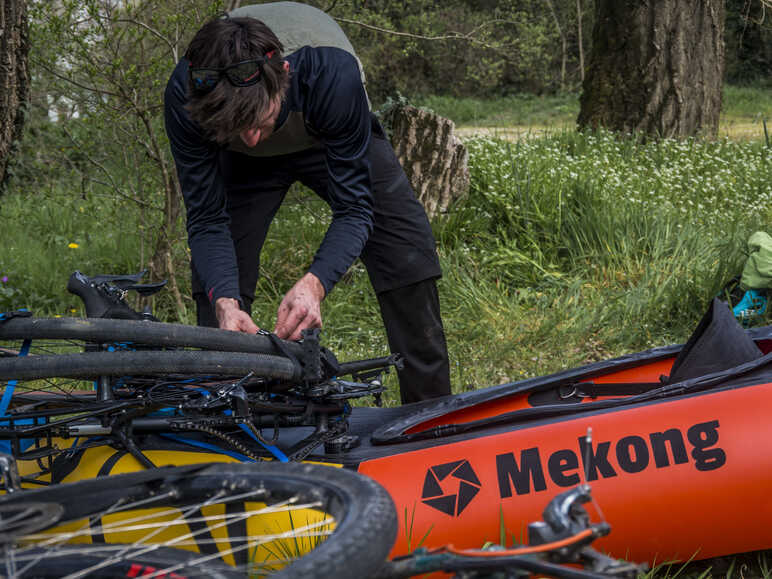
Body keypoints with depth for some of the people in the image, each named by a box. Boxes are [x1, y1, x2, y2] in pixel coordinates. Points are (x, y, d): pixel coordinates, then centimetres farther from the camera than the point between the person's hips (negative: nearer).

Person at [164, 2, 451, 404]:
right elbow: (207, 220, -28)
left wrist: (314, 284, -54)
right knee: (215, 287, -13)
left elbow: (354, 207, -37)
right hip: (246, 164, 1)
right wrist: (225, 301, -45)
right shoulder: (184, 97, -38)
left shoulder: (332, 74, -44)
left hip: (338, 141, -1)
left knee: (411, 260, -14)